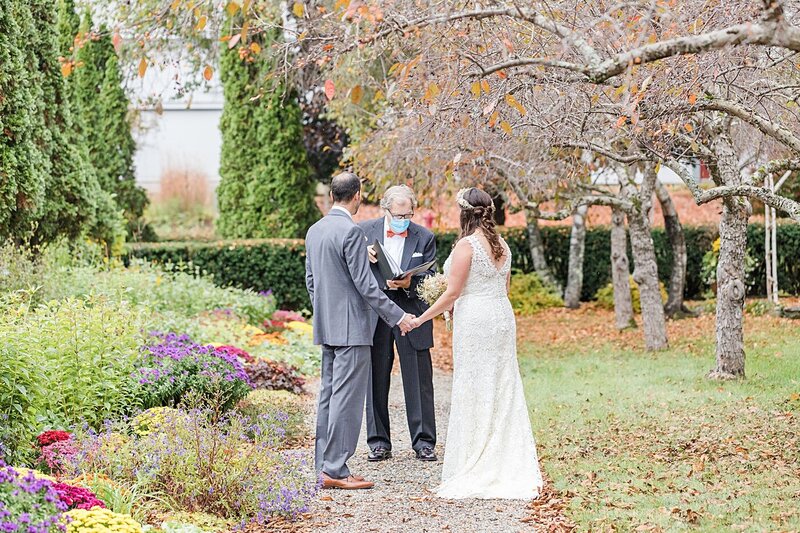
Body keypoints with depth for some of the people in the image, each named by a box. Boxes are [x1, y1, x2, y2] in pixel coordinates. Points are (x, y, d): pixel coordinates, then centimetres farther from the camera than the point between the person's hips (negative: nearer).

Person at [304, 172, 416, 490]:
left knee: (329, 395, 12)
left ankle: (324, 465, 14)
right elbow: (365, 284, -17)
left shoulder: (315, 231, 11)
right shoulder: (351, 232, -16)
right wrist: (397, 316, -11)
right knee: (347, 397, -7)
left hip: (327, 326, 9)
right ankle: (335, 470, -8)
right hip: (351, 327, -9)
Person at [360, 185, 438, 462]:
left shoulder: (424, 237, 1)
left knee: (419, 381, 2)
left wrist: (409, 283, -19)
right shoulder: (365, 231, 1)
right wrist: (364, 256, -16)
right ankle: (379, 442, 15)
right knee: (376, 380, 6)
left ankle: (423, 442, 10)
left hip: (411, 315, -1)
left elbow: (430, 280, 1)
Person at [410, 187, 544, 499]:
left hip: (474, 321, -7)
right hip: (503, 317, 7)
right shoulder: (502, 245, 11)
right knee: (504, 391, 9)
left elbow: (453, 292, -14)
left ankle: (475, 472, 1)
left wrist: (421, 319, -6)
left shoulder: (467, 245, -12)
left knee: (474, 394, -2)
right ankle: (513, 470, 10)